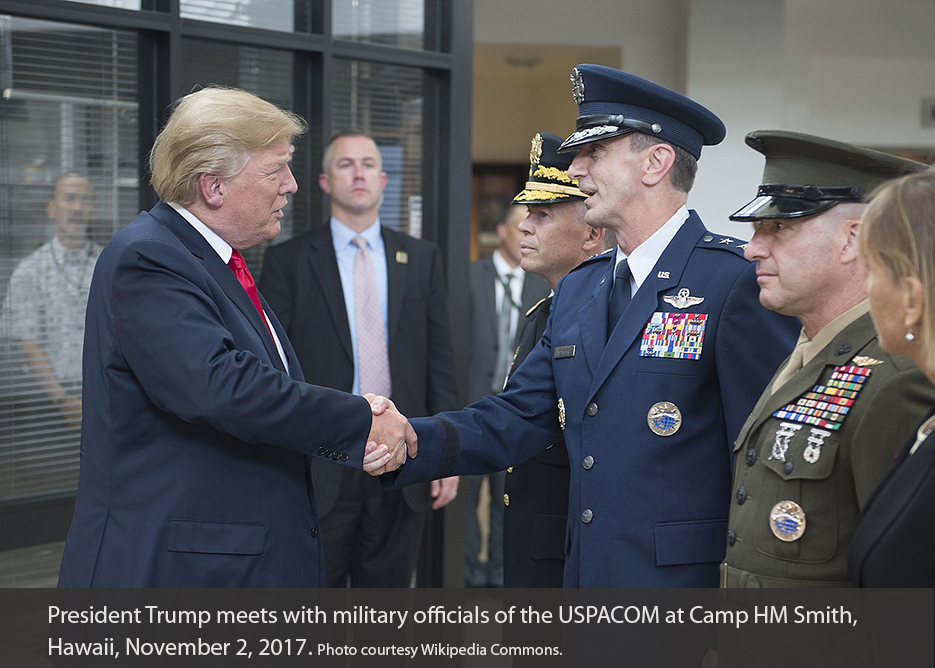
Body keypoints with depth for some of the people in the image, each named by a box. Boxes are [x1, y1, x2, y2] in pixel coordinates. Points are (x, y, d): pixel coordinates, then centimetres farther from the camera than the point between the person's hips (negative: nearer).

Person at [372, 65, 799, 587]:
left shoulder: (740, 280, -12)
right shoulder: (577, 291, 12)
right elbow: (515, 419, 9)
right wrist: (411, 442, -8)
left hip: (686, 578, -7)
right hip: (586, 574, 7)